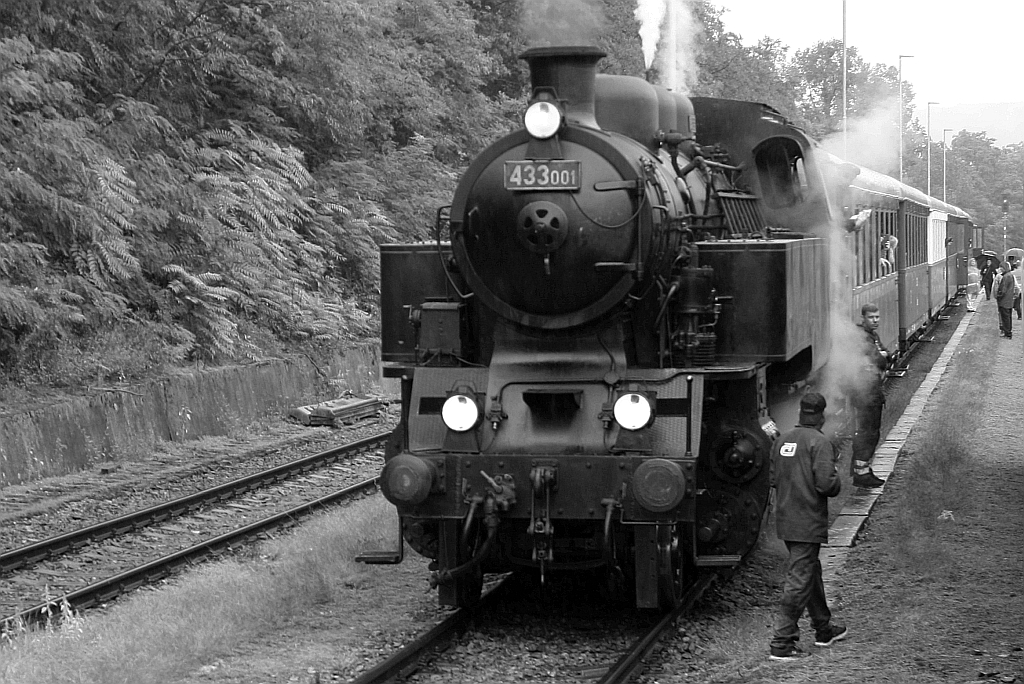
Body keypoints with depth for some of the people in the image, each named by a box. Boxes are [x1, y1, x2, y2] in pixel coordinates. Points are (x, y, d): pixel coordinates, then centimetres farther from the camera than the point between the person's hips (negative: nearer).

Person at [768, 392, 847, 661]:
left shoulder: (782, 441, 6)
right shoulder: (819, 442, -16)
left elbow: (773, 478, 11)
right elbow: (825, 483, -22)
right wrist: (837, 482, -2)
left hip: (785, 521, 8)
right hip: (809, 523, -8)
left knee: (811, 571, 23)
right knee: (799, 581, -4)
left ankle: (823, 629, 37)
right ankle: (782, 643, -5)